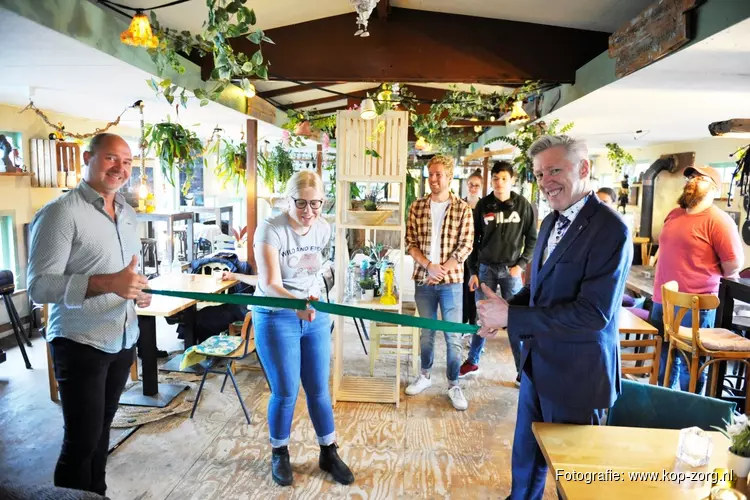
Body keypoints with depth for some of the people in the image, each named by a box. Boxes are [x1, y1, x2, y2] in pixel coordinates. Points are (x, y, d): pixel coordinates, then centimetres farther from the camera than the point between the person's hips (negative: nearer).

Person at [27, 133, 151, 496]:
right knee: (81, 441, 4)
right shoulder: (61, 212, -15)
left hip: (123, 341, 7)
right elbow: (39, 286, -20)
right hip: (80, 344, -7)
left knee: (101, 429, 20)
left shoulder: (128, 214, 9)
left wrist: (137, 289, -1)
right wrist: (106, 283, -32)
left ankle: (97, 492, 37)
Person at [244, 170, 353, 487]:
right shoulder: (270, 229, -18)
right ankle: (279, 454, 30)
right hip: (276, 318, -4)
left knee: (319, 389, 10)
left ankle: (328, 453, 29)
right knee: (285, 391, 4)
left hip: (315, 315, 4)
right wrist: (296, 303, -44)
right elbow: (270, 285, -28)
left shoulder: (323, 229, -2)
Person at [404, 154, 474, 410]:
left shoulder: (462, 208, -2)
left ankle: (454, 385, 18)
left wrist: (442, 270, -13)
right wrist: (429, 266, -13)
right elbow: (411, 243, 1)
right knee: (426, 331, 15)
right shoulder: (417, 206, 3)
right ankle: (425, 375, 32)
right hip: (423, 280, 2)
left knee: (453, 336, 3)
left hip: (451, 281, -2)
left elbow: (465, 246, -6)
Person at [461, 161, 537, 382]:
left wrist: (521, 264, -6)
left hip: (511, 269, -1)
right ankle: (472, 362, 22)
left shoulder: (523, 206, -2)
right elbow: (473, 240, 3)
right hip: (486, 268, 1)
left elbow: (532, 239, 4)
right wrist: (473, 271, 0)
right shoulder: (483, 206, 0)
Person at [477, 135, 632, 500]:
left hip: (577, 373, -7)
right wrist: (504, 310, -5)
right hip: (537, 361, 7)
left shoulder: (611, 230, -21)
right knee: (526, 448, 24)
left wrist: (510, 315, -26)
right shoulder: (551, 222, 5)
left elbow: (593, 313, -28)